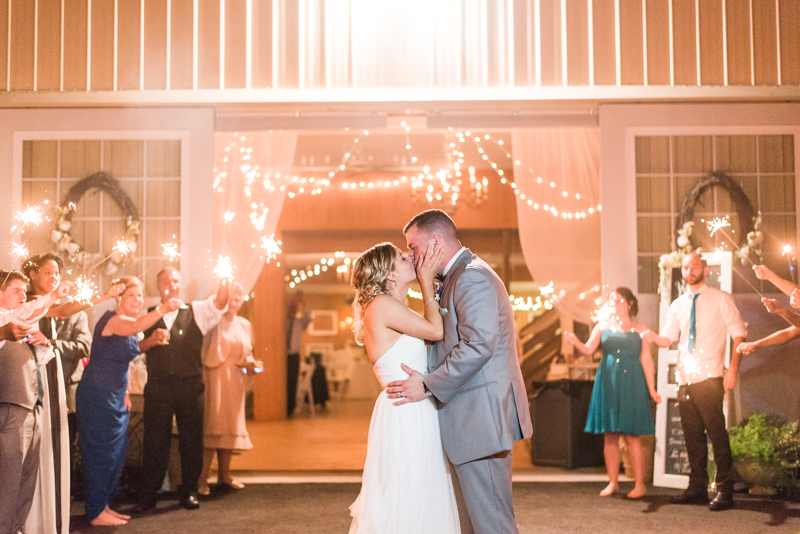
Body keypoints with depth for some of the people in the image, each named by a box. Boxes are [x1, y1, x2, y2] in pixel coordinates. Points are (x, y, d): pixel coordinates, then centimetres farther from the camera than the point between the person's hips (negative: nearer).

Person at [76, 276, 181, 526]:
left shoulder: (129, 322, 13)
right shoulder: (111, 318, -14)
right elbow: (134, 327, -38)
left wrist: (125, 391, 15)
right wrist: (162, 309, -51)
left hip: (116, 396, 9)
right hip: (97, 393, -9)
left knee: (117, 451, 12)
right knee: (101, 450, -4)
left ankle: (104, 505, 22)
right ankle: (96, 512, 3)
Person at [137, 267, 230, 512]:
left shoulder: (196, 312, 8)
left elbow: (219, 303, -10)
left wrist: (225, 280, -26)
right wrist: (150, 340, -15)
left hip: (190, 386, 0)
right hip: (157, 388, 0)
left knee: (191, 441, 6)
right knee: (156, 442, 4)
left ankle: (189, 491, 22)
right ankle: (148, 496, 16)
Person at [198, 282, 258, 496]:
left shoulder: (244, 325, 13)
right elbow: (209, 357, -12)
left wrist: (250, 363, 0)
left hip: (234, 381, 6)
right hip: (215, 379, -6)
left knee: (229, 426, 11)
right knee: (211, 426, -9)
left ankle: (225, 474, 20)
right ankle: (202, 478, -5)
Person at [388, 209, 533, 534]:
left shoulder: (473, 278, -14)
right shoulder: (459, 277, 20)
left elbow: (478, 346, -24)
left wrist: (428, 386, -19)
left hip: (481, 415, -11)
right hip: (469, 419, 11)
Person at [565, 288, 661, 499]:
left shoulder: (639, 329, 5)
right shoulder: (603, 326, 9)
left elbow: (646, 361, 3)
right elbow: (588, 350, 0)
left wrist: (651, 389, -2)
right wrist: (576, 342, -21)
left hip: (631, 385, -2)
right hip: (607, 384, 2)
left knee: (632, 437, -4)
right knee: (609, 437, 4)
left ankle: (639, 484, 5)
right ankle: (613, 483, 13)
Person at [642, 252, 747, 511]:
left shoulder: (720, 299, 2)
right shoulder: (677, 305, 15)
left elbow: (738, 334, -1)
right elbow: (667, 338, 12)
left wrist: (733, 368, -11)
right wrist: (653, 337, -12)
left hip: (710, 378, -5)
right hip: (685, 379, 5)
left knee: (716, 432, -8)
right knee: (692, 434, 9)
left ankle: (725, 490, -1)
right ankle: (698, 487, 18)